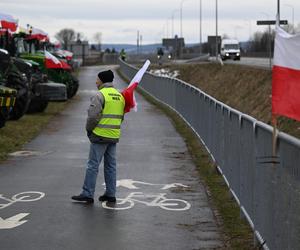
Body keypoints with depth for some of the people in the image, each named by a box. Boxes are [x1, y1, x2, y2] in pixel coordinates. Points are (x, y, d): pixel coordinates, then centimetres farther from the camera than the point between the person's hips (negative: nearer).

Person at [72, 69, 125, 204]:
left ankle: (87, 194, -2)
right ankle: (110, 194, 14)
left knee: (93, 165, -3)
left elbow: (93, 115, -18)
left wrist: (88, 128, -2)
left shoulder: (100, 95, -13)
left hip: (100, 136, -8)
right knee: (111, 165, 12)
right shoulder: (119, 95, 12)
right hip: (114, 136, 8)